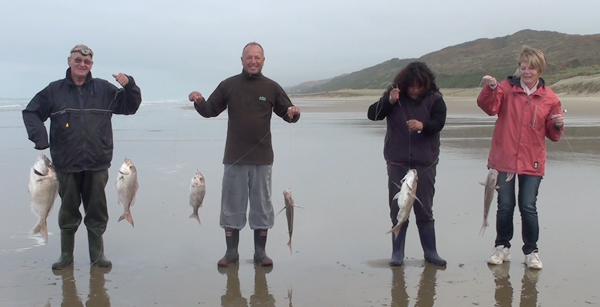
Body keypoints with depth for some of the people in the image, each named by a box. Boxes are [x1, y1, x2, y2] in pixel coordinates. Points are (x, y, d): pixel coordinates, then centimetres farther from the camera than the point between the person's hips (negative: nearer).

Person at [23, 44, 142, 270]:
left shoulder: (104, 89, 4)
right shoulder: (54, 90, 2)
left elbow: (130, 106, 6)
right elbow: (31, 112, 7)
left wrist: (129, 86, -13)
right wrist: (39, 137, -9)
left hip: (97, 164, 0)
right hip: (66, 164, 0)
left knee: (97, 212, 7)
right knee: (68, 212, 11)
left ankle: (97, 254, 20)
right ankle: (66, 255, 24)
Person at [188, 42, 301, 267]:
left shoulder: (272, 87, 3)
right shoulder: (228, 85, 3)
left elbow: (286, 112, 8)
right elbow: (210, 110, 8)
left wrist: (293, 113, -15)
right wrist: (198, 102, -13)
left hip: (262, 158, 0)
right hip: (234, 158, 0)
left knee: (262, 206, 7)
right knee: (232, 206, 6)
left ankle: (260, 252, 18)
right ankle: (231, 252, 17)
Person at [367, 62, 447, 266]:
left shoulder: (434, 98, -3)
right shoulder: (394, 96, 0)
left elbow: (439, 123, -14)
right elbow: (372, 114, -5)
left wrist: (423, 125, -35)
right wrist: (388, 101, -21)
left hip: (424, 163, -1)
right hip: (397, 163, 1)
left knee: (425, 210, 6)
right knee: (398, 209, 5)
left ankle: (430, 252, 14)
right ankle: (397, 253, 12)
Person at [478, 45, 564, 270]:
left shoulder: (549, 98, 3)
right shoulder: (507, 88, 0)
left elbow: (553, 135, 10)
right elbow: (490, 107, -18)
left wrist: (558, 125, -11)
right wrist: (490, 89, -35)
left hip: (532, 163, 0)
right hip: (504, 159, 0)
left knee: (528, 208, 0)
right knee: (505, 206, 6)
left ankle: (531, 252, 15)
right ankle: (502, 247, 23)